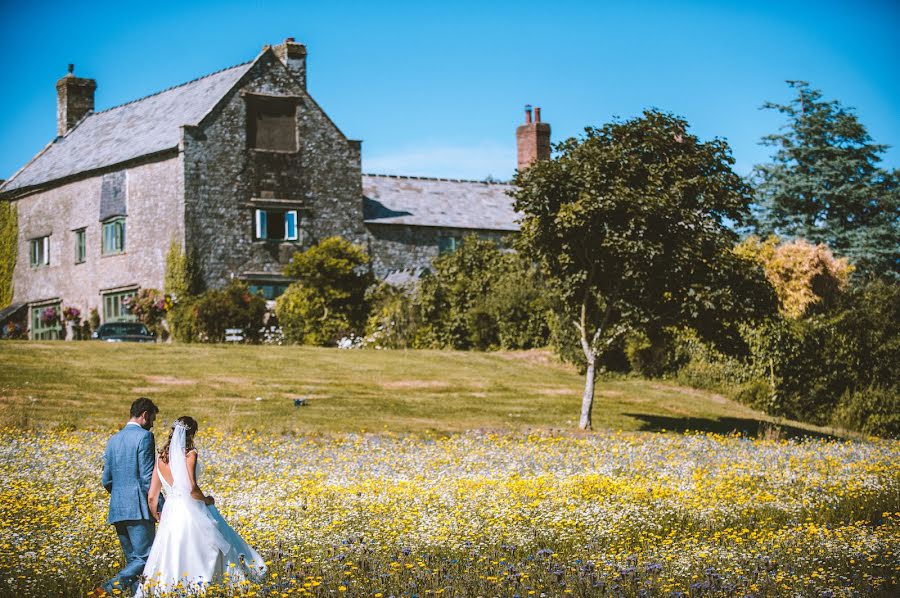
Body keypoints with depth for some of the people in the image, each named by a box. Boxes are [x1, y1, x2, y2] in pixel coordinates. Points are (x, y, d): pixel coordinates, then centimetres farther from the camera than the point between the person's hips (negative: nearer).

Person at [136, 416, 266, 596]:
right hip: (190, 511, -6)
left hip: (170, 512, 6)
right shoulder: (189, 454, -9)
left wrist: (155, 515, 27)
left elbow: (152, 496, 11)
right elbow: (192, 488, -18)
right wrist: (206, 500, 1)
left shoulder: (161, 456, 10)